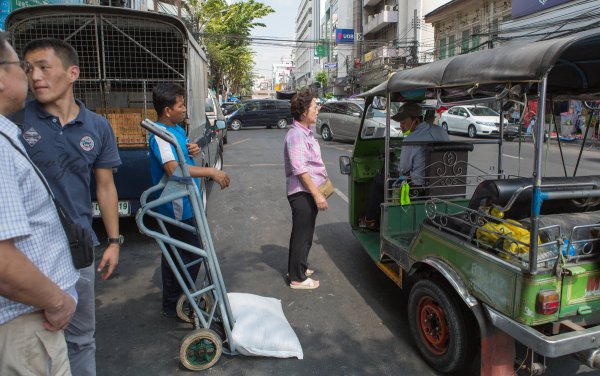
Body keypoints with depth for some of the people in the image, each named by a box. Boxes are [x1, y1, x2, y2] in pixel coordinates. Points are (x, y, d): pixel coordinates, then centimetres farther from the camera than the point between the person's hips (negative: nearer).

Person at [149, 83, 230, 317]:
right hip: (177, 207, -10)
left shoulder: (177, 129, 9)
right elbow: (173, 168, -36)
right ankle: (174, 305, 14)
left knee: (174, 253, 20)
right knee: (191, 255, -2)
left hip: (183, 204, 10)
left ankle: (172, 301, 37)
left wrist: (193, 150, -2)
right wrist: (211, 172, -35)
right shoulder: (160, 135, -22)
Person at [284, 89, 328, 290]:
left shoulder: (306, 132, 12)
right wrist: (317, 194, -26)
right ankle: (298, 278, 13)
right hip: (302, 193, -10)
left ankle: (297, 267, 38)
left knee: (303, 233, 21)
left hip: (308, 192, 10)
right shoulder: (296, 135, -20)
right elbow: (300, 169, -26)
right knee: (302, 234, 1)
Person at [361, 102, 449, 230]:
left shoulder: (411, 140, -21)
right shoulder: (442, 131, 2)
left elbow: (403, 170, -12)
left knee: (378, 180, 12)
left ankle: (370, 220, 26)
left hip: (419, 187, -8)